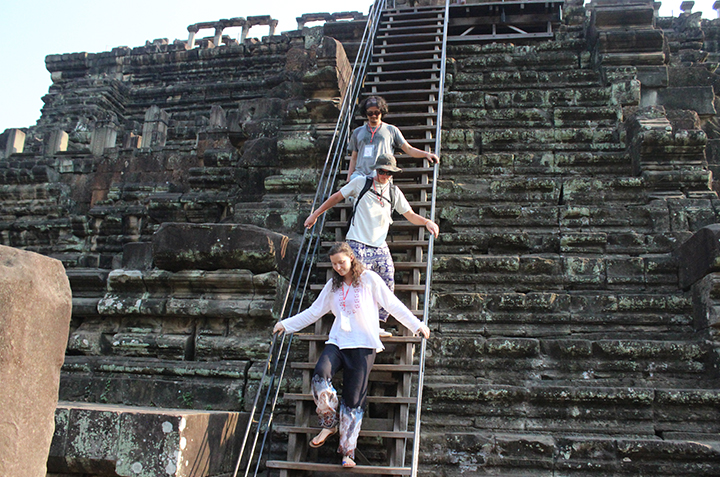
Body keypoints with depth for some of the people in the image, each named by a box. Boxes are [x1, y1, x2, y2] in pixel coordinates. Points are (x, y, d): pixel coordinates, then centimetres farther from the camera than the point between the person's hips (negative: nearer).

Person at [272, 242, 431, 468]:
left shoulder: (369, 278, 1)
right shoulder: (333, 285, 15)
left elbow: (393, 304, 1)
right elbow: (314, 311, 21)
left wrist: (416, 324, -5)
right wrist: (287, 324, 19)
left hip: (363, 344, -3)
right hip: (337, 341, 4)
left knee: (353, 399, -6)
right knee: (320, 374, -26)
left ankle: (347, 451, 4)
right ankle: (330, 424, -6)